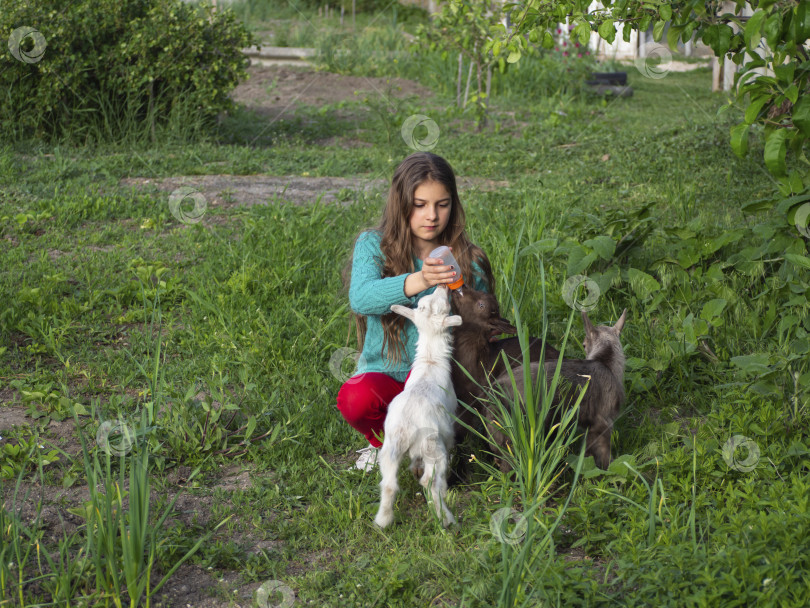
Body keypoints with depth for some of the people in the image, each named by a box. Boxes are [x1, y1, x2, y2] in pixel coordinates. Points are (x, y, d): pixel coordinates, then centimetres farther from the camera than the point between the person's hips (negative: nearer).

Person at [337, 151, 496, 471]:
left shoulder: (467, 261, 1)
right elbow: (360, 298, -25)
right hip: (383, 375, 0)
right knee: (355, 397, -33)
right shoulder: (373, 245, -3)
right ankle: (383, 442, 5)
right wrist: (419, 282, -41)